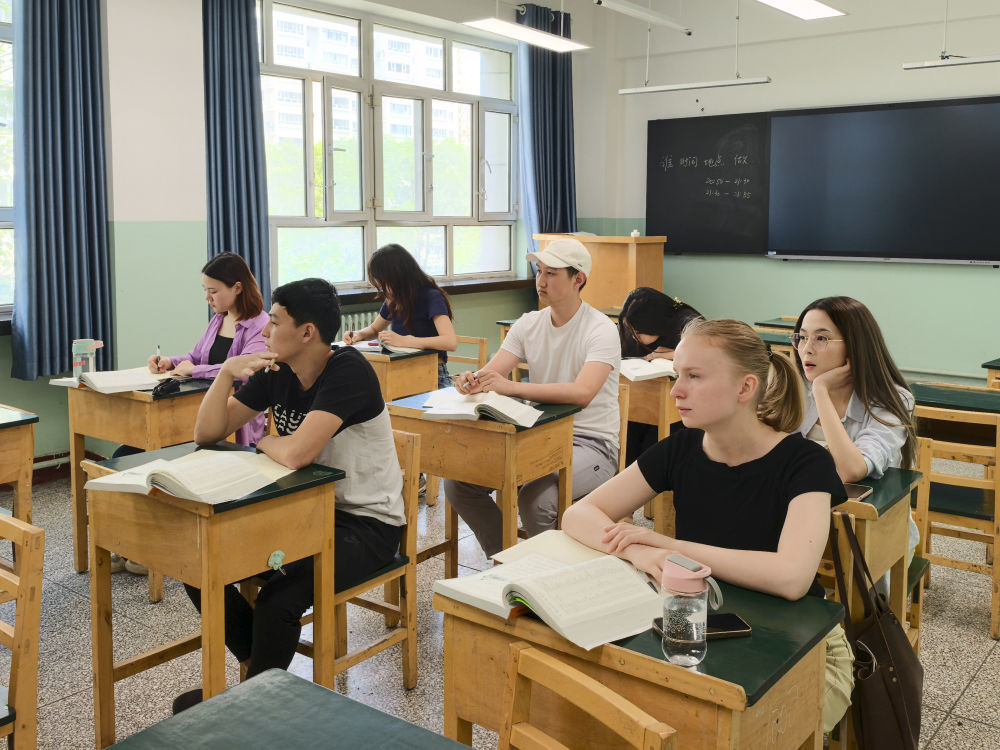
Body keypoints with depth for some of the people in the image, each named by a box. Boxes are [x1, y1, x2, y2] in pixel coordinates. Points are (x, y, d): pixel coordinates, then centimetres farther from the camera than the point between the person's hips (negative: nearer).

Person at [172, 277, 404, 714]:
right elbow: (207, 434, 2)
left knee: (279, 596, -30)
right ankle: (266, 667, 14)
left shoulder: (348, 371, -22)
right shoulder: (276, 372, 2)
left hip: (366, 524, -8)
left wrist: (263, 442, -10)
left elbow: (296, 453, -33)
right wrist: (226, 373, -13)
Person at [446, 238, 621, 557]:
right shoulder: (529, 324, 7)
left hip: (592, 444, -6)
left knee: (535, 499, -33)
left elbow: (582, 393, -31)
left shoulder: (601, 330, -13)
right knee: (457, 482, -10)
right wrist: (471, 381, -27)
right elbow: (489, 375, -1)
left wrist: (512, 387, -40)